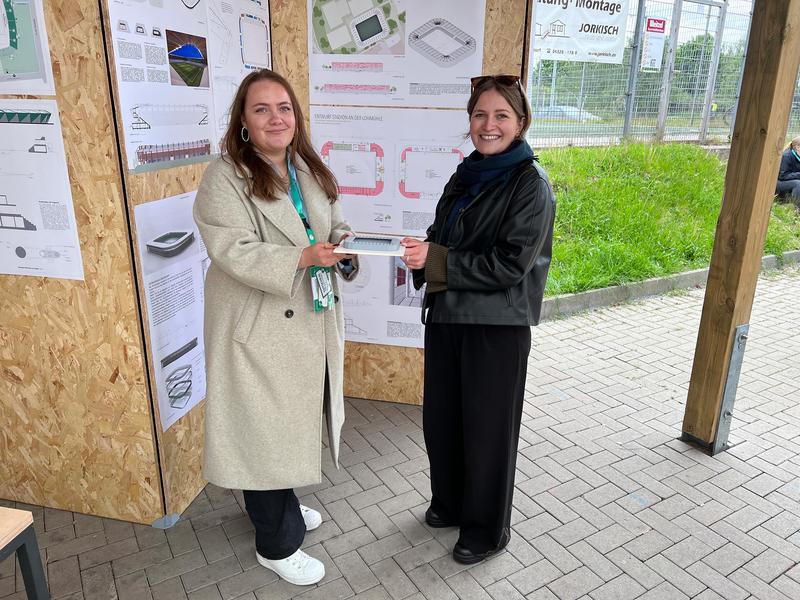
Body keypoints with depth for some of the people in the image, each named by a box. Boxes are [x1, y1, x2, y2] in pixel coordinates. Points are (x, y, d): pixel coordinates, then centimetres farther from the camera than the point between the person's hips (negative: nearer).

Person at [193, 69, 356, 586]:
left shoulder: (311, 171, 10)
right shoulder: (224, 179, -13)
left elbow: (336, 227, 14)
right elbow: (234, 252, -21)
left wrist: (345, 246, -9)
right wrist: (303, 258, -28)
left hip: (311, 325, 7)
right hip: (260, 330, -7)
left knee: (294, 420, 20)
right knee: (267, 430, 5)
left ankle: (275, 504, 46)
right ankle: (277, 543, 25)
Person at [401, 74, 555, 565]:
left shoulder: (531, 185, -12)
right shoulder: (467, 175, 10)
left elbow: (510, 264, -19)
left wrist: (434, 260, -22)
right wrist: (421, 254, -7)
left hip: (497, 326, -7)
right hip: (448, 315, 7)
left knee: (487, 428, 8)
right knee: (440, 417, 17)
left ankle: (487, 528, 31)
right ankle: (451, 502, 42)